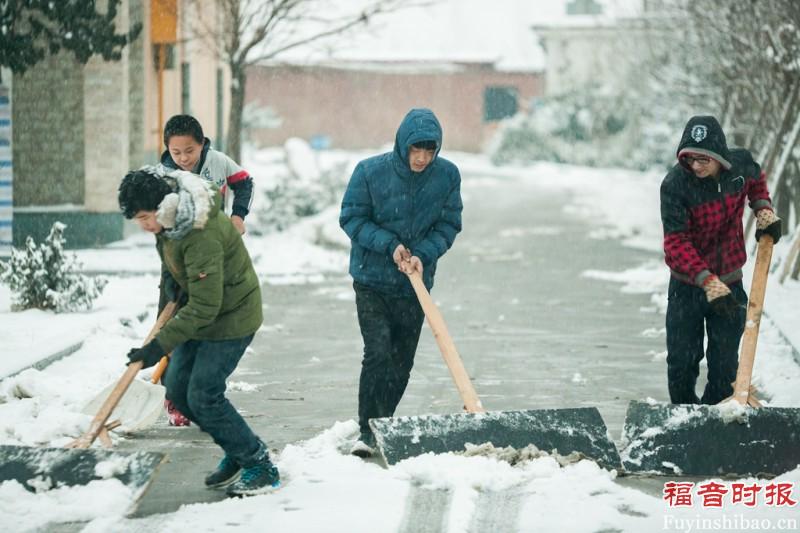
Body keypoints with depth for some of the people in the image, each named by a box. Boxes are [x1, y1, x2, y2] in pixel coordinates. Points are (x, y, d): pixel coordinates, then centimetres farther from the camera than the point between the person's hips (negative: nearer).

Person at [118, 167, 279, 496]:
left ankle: (261, 467, 0)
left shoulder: (202, 235, -34)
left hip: (231, 317, -9)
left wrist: (160, 345, -35)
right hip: (203, 310, 9)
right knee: (177, 387, 6)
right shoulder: (170, 221, -5)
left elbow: (204, 307, -34)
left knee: (203, 395, -12)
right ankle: (237, 454, 19)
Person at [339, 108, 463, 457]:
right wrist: (390, 245, -20)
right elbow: (351, 218, -9)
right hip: (372, 279, -3)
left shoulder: (447, 176, -8)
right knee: (378, 353, -14)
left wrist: (423, 254, -19)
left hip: (415, 283, 3)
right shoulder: (371, 172, -15)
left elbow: (448, 225, -2)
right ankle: (367, 432, -7)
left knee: (403, 359, 10)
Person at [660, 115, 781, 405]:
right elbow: (676, 242, -24)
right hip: (688, 284, -2)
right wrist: (709, 282, -34)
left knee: (725, 362, 6)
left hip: (729, 280, 3)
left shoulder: (741, 163, -10)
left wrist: (764, 209, -1)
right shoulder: (674, 185, -22)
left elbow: (756, 180, 17)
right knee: (682, 360, 4)